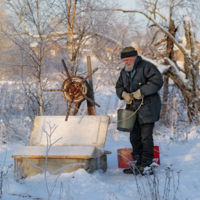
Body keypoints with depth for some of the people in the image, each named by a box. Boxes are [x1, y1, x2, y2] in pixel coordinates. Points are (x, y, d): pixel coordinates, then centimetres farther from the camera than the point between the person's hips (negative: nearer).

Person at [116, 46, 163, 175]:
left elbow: (158, 81, -19)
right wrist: (123, 94, -1)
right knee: (134, 138, 10)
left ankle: (147, 166, -3)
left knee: (146, 137, -8)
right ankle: (138, 164, 18)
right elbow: (119, 86, 23)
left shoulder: (146, 67, -9)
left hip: (147, 107, -8)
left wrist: (141, 92, -21)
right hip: (133, 108, 8)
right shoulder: (124, 72, 15)